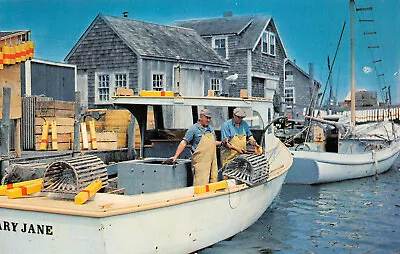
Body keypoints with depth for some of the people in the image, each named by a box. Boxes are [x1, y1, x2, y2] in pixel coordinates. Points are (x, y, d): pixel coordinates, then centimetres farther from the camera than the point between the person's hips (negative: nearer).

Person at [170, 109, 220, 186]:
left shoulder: (210, 128, 16)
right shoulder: (194, 129, -5)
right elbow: (184, 142, -9)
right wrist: (176, 156, -15)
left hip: (212, 161, 7)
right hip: (200, 162, -7)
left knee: (213, 182, 6)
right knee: (201, 183, -11)